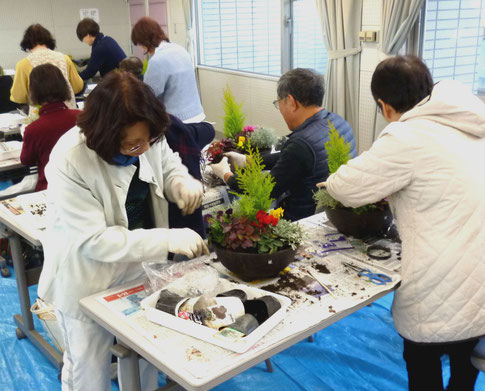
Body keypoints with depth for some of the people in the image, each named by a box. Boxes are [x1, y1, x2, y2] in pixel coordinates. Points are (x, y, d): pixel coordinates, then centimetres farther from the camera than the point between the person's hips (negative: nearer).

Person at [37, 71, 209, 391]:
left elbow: (168, 164, 3)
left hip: (138, 266, 5)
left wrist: (182, 182, -21)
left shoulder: (148, 138, -18)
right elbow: (94, 241, -31)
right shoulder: (69, 161, -32)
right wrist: (167, 240, -37)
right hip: (88, 279, -4)